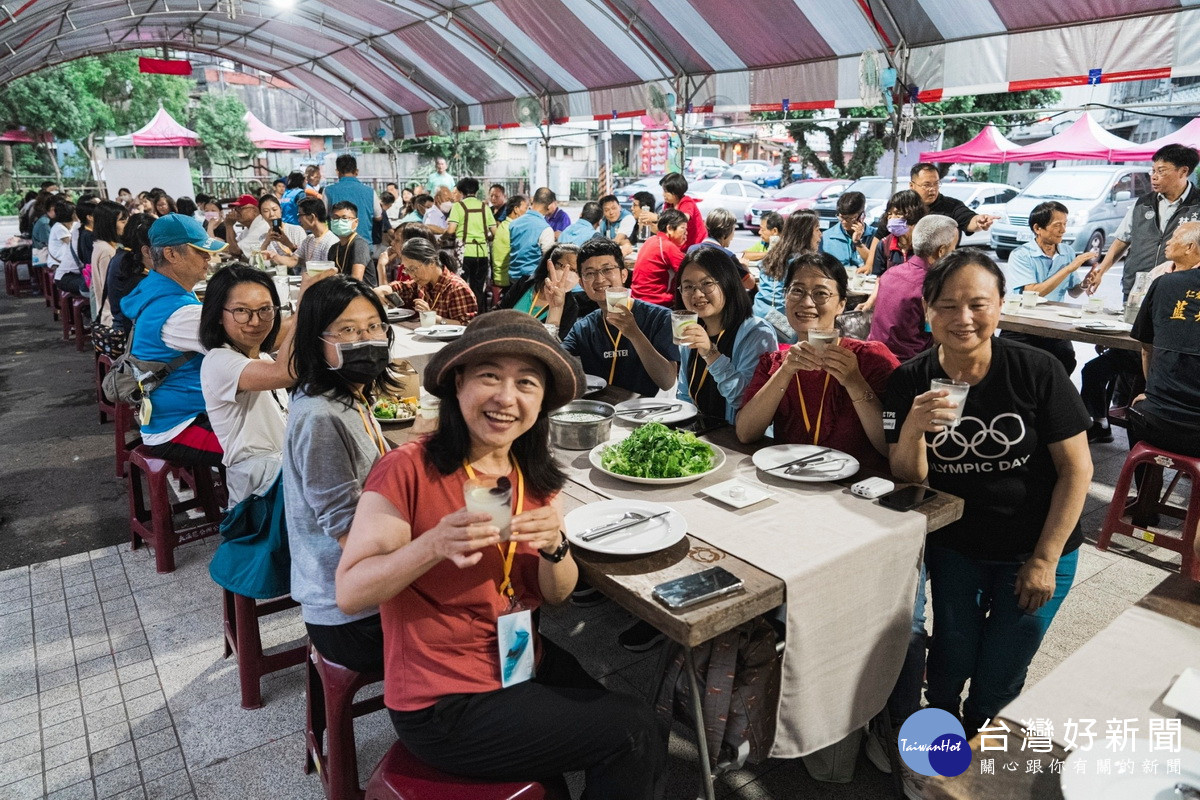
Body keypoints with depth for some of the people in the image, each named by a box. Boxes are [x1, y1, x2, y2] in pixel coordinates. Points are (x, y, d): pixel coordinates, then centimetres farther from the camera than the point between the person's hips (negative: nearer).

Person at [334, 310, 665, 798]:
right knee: (634, 733, -5)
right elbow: (348, 593, -19)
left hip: (522, 664, 6)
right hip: (442, 707, -6)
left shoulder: (533, 476, 0)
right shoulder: (408, 470, -20)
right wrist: (434, 546, -35)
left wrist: (554, 548, -19)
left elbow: (557, 595, 3)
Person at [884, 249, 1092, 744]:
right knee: (950, 663, 7)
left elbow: (1076, 468, -11)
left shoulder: (1037, 372, -18)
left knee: (998, 677, 7)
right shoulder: (909, 383, -13)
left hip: (1035, 550, -1)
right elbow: (908, 480, -13)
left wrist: (1045, 559, -10)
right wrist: (911, 428, -34)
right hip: (953, 546, 1)